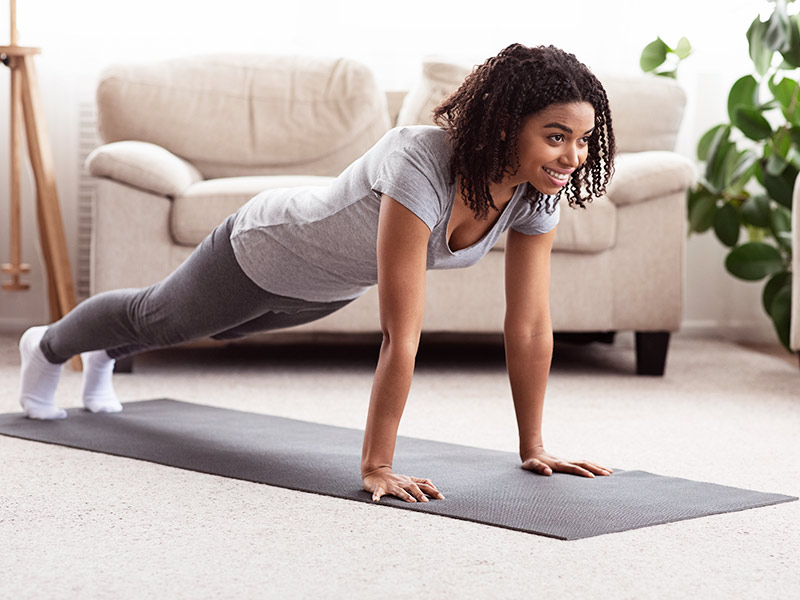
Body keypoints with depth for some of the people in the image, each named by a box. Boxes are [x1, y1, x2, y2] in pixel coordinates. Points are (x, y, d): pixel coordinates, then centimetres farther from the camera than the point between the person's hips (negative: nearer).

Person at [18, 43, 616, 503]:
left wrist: (534, 448, -18)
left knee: (224, 328, 35)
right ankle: (48, 346, 59)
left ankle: (104, 357, 69)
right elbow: (402, 336, -48)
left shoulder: (539, 192, -26)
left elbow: (531, 327, -20)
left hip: (330, 286, 7)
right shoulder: (422, 167, -47)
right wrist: (376, 467, -45)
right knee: (156, 317, 24)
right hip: (265, 253, -7)